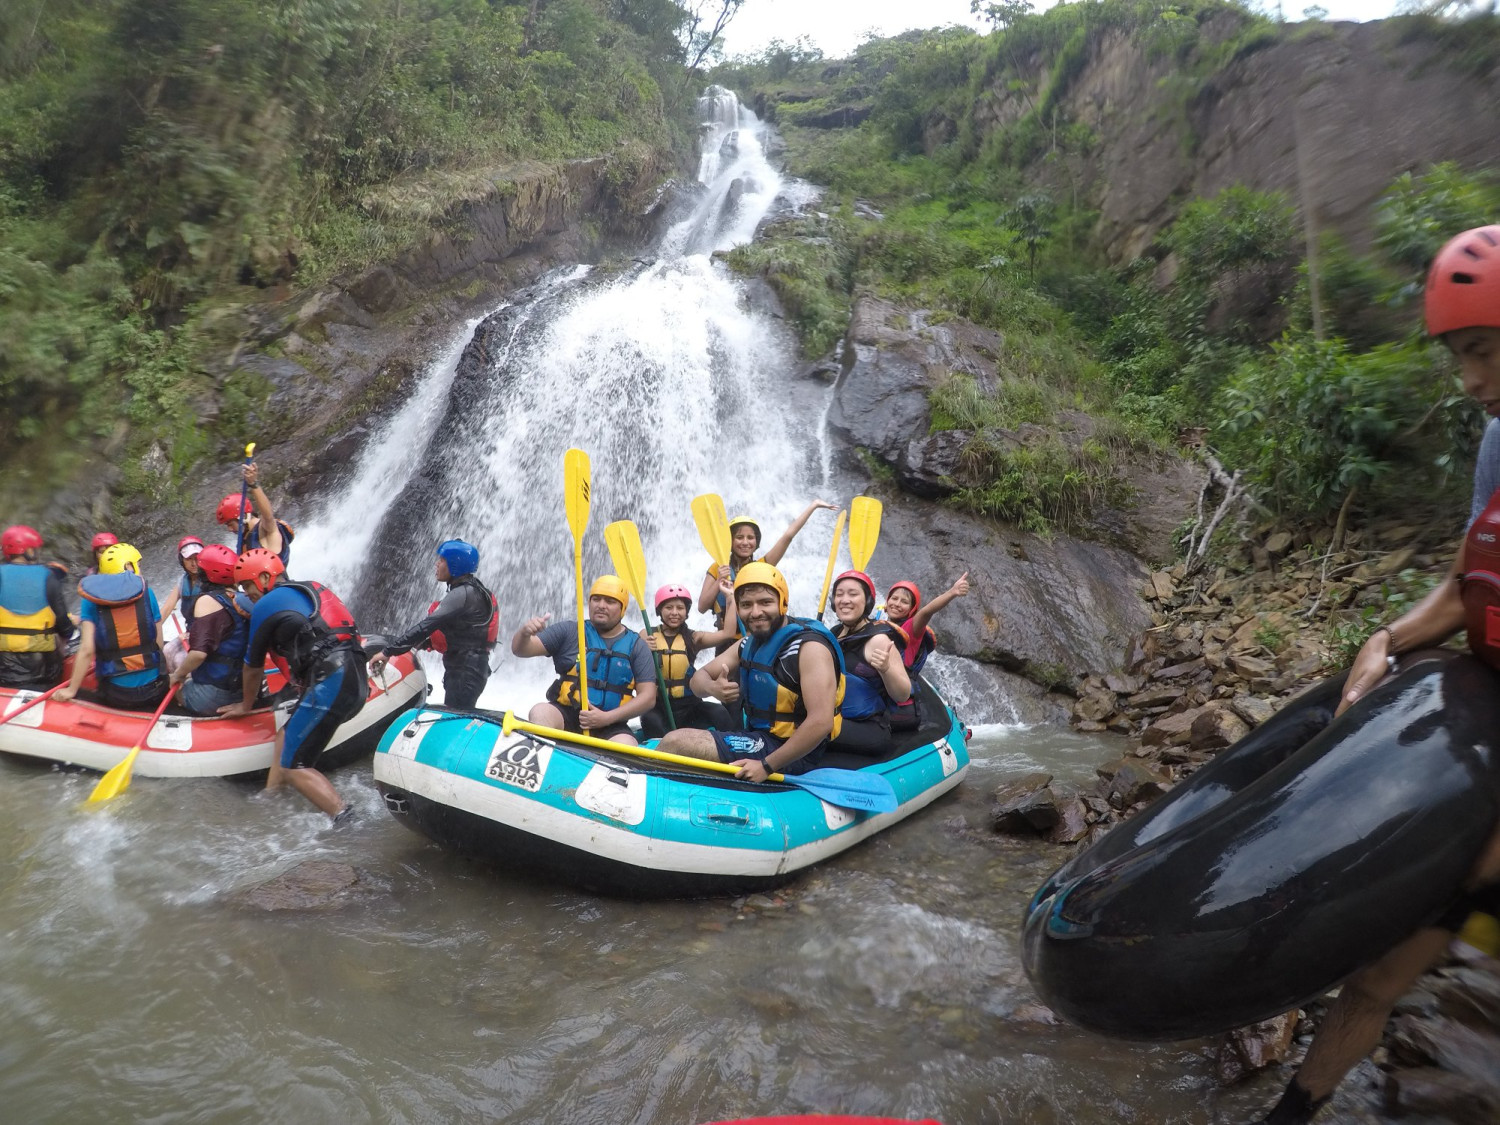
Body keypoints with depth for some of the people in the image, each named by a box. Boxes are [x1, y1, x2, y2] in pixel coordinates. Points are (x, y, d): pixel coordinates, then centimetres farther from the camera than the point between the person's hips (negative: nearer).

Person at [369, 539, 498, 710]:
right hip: (466, 667, 10)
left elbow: (428, 624, -25)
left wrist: (388, 651, -25)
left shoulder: (463, 593, -18)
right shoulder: (470, 589, 13)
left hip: (465, 671, -10)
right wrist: (425, 642, 11)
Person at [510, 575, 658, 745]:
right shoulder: (568, 631, 8)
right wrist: (525, 633, -23)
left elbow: (648, 697, 1)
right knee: (540, 713, -32)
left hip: (609, 728, 0)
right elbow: (520, 650, 2)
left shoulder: (636, 646, 7)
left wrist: (607, 718, -12)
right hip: (564, 715, 1)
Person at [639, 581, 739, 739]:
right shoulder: (646, 636, 5)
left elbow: (728, 633, -5)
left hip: (688, 705, 2)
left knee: (720, 714, -24)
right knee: (650, 721, -34)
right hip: (656, 705, -1)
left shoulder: (693, 638, 8)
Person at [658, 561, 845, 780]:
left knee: (676, 743, -16)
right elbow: (699, 677, 10)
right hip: (757, 738, 9)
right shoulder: (751, 642, 9)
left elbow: (821, 722, -27)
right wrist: (712, 688, -15)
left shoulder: (809, 647, -19)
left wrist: (767, 766, -24)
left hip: (791, 754, -9)